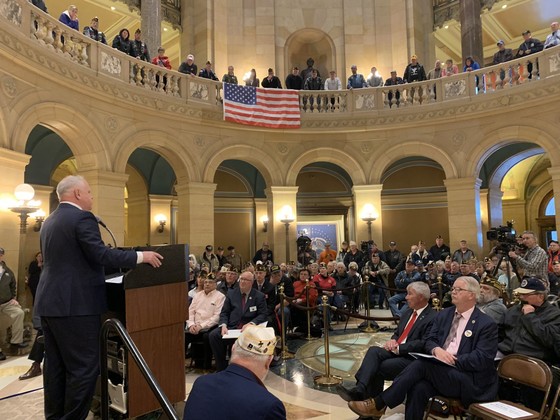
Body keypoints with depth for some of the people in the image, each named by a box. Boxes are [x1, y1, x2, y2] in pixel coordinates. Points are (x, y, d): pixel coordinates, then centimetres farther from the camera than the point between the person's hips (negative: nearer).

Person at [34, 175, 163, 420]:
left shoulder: (50, 221, 15)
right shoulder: (82, 218, -13)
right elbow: (100, 255, -22)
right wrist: (140, 256, -17)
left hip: (50, 302, 10)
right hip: (75, 305, -10)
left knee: (56, 365, 17)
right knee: (84, 367, -1)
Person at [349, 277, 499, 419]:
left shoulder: (487, 324, -3)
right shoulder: (444, 315, 14)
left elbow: (482, 359, -12)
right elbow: (429, 341, 11)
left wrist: (452, 360, -17)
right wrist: (436, 349, -13)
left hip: (468, 379, -4)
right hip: (438, 371, 5)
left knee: (420, 365, -29)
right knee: (419, 388, -31)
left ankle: (378, 404, -20)